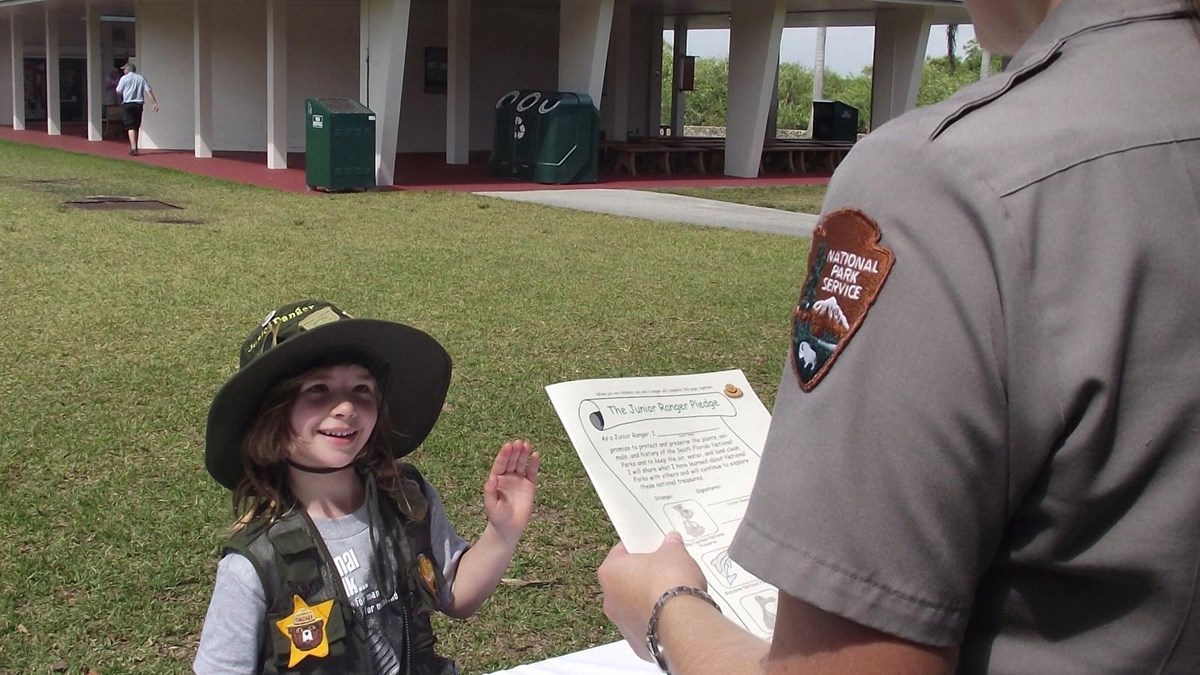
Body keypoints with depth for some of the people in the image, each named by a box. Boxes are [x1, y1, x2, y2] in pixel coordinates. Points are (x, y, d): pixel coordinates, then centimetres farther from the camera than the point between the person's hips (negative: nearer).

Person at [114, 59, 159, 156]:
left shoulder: (124, 78, -1)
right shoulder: (141, 78, 10)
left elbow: (118, 91, 1)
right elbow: (148, 90, 2)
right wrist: (154, 103, -2)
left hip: (127, 104, -4)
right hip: (139, 104, 4)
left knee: (130, 126, -9)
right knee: (136, 127, 14)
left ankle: (133, 147, -24)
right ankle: (133, 147, 23)